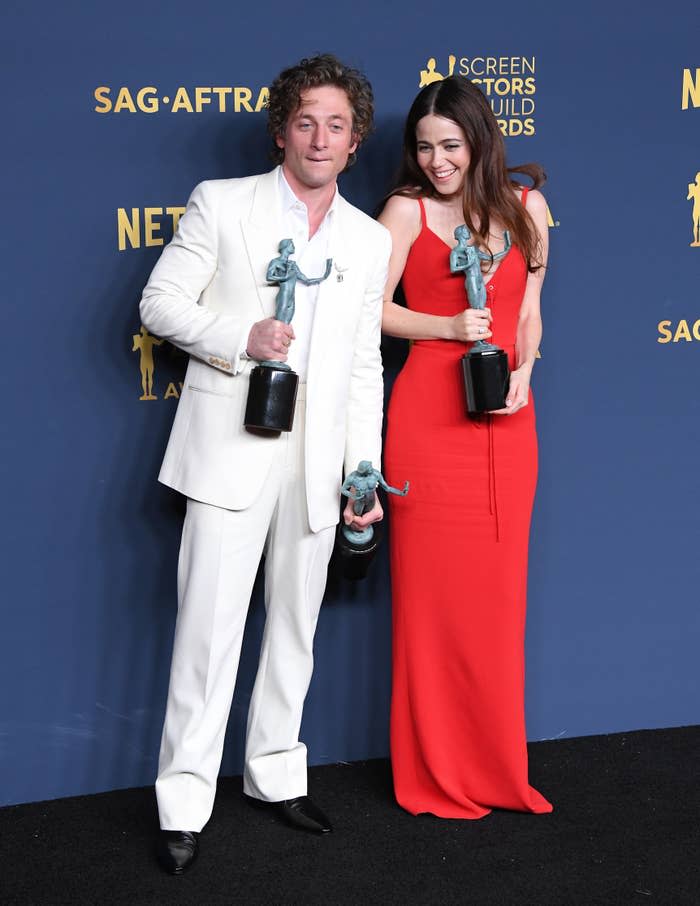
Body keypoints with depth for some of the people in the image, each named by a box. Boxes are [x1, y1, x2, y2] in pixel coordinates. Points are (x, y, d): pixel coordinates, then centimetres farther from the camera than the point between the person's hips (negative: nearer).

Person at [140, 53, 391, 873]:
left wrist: (365, 475, 6)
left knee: (296, 625, 12)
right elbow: (160, 303, -1)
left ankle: (275, 772, 27)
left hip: (318, 459, 4)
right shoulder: (220, 204, 1)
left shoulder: (370, 241, 11)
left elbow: (363, 368, 12)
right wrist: (241, 336, -17)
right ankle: (184, 802, 5)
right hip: (232, 447, -4)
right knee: (209, 623, -4)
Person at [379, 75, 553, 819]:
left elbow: (529, 312, 14)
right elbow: (374, 309, -4)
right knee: (432, 595, 1)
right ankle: (435, 776, 13)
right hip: (430, 416, -3)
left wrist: (522, 375, -2)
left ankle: (496, 768, 20)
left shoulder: (525, 209, 10)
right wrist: (450, 326, -15)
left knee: (497, 593, 7)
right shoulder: (407, 209, 0)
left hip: (505, 421, 4)